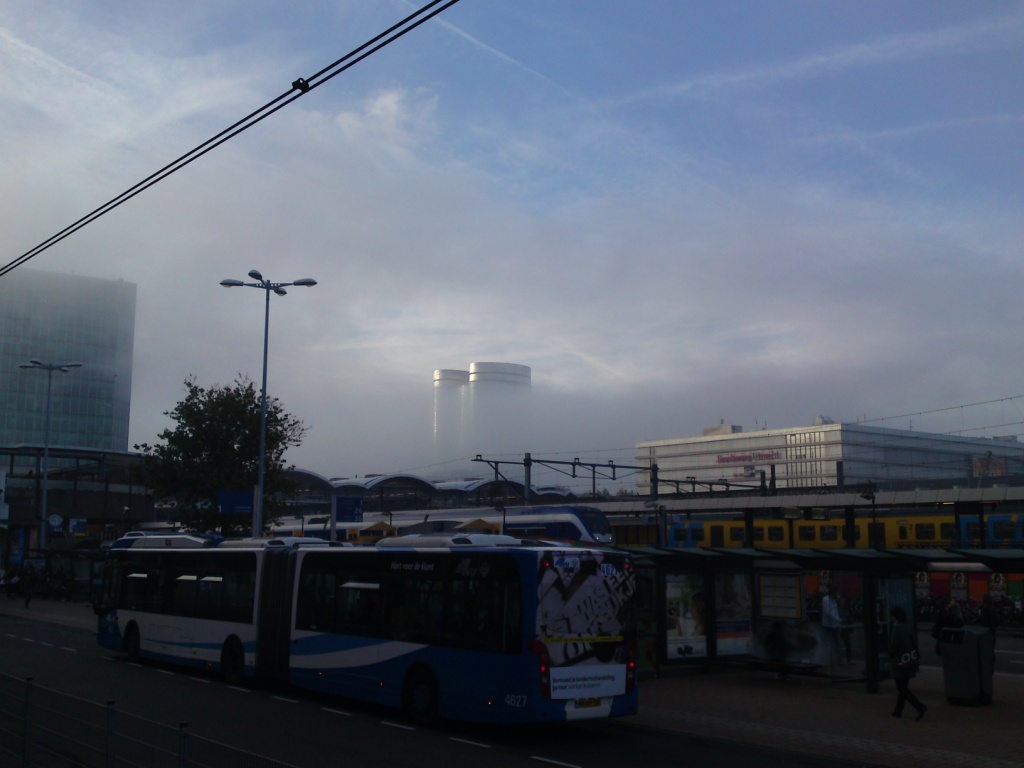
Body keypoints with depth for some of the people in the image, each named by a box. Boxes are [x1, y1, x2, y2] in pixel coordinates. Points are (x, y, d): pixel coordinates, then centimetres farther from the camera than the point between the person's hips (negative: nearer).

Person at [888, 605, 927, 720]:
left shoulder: (896, 629, -18)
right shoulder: (909, 628, 3)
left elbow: (894, 646, -20)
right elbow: (915, 643, 4)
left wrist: (891, 656, -3)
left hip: (899, 663, -8)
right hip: (910, 662, 8)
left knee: (902, 689, -2)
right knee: (903, 687, 16)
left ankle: (920, 707, -15)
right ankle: (898, 711, 24)